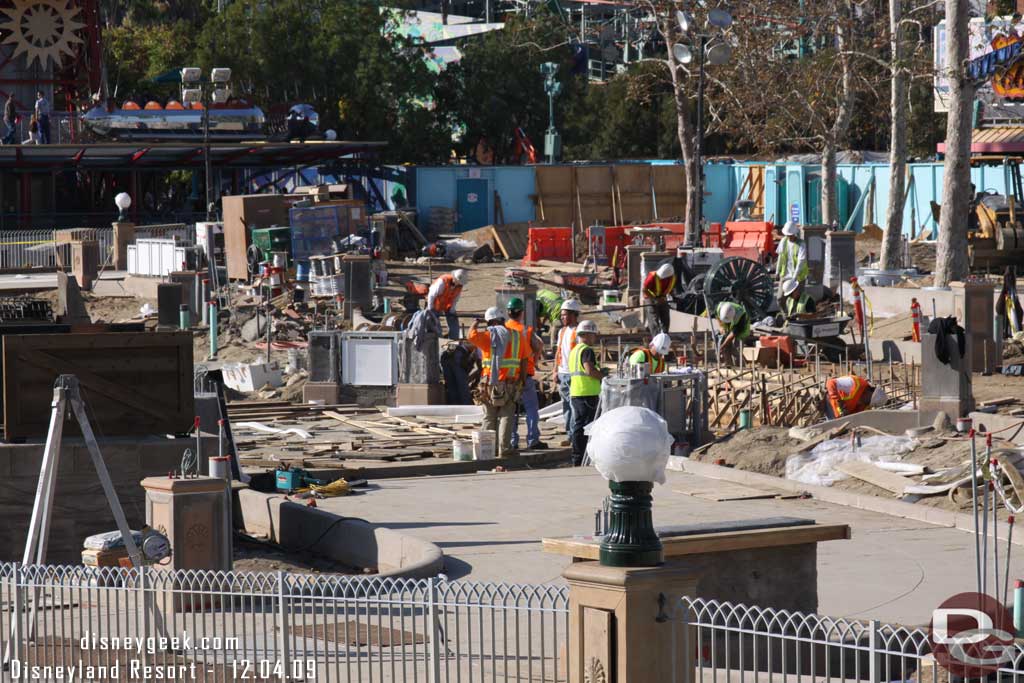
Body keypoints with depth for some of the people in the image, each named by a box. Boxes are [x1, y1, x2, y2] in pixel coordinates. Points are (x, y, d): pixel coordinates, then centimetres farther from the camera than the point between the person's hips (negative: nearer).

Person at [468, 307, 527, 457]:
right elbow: (524, 361, 5)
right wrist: (521, 380, 11)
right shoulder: (517, 336, 7)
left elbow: (472, 335, -21)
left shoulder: (488, 335, -3)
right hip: (511, 384, 1)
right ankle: (504, 449, -5)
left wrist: (476, 323, 0)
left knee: (489, 418, 9)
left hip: (490, 383, -1)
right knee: (506, 417, 3)